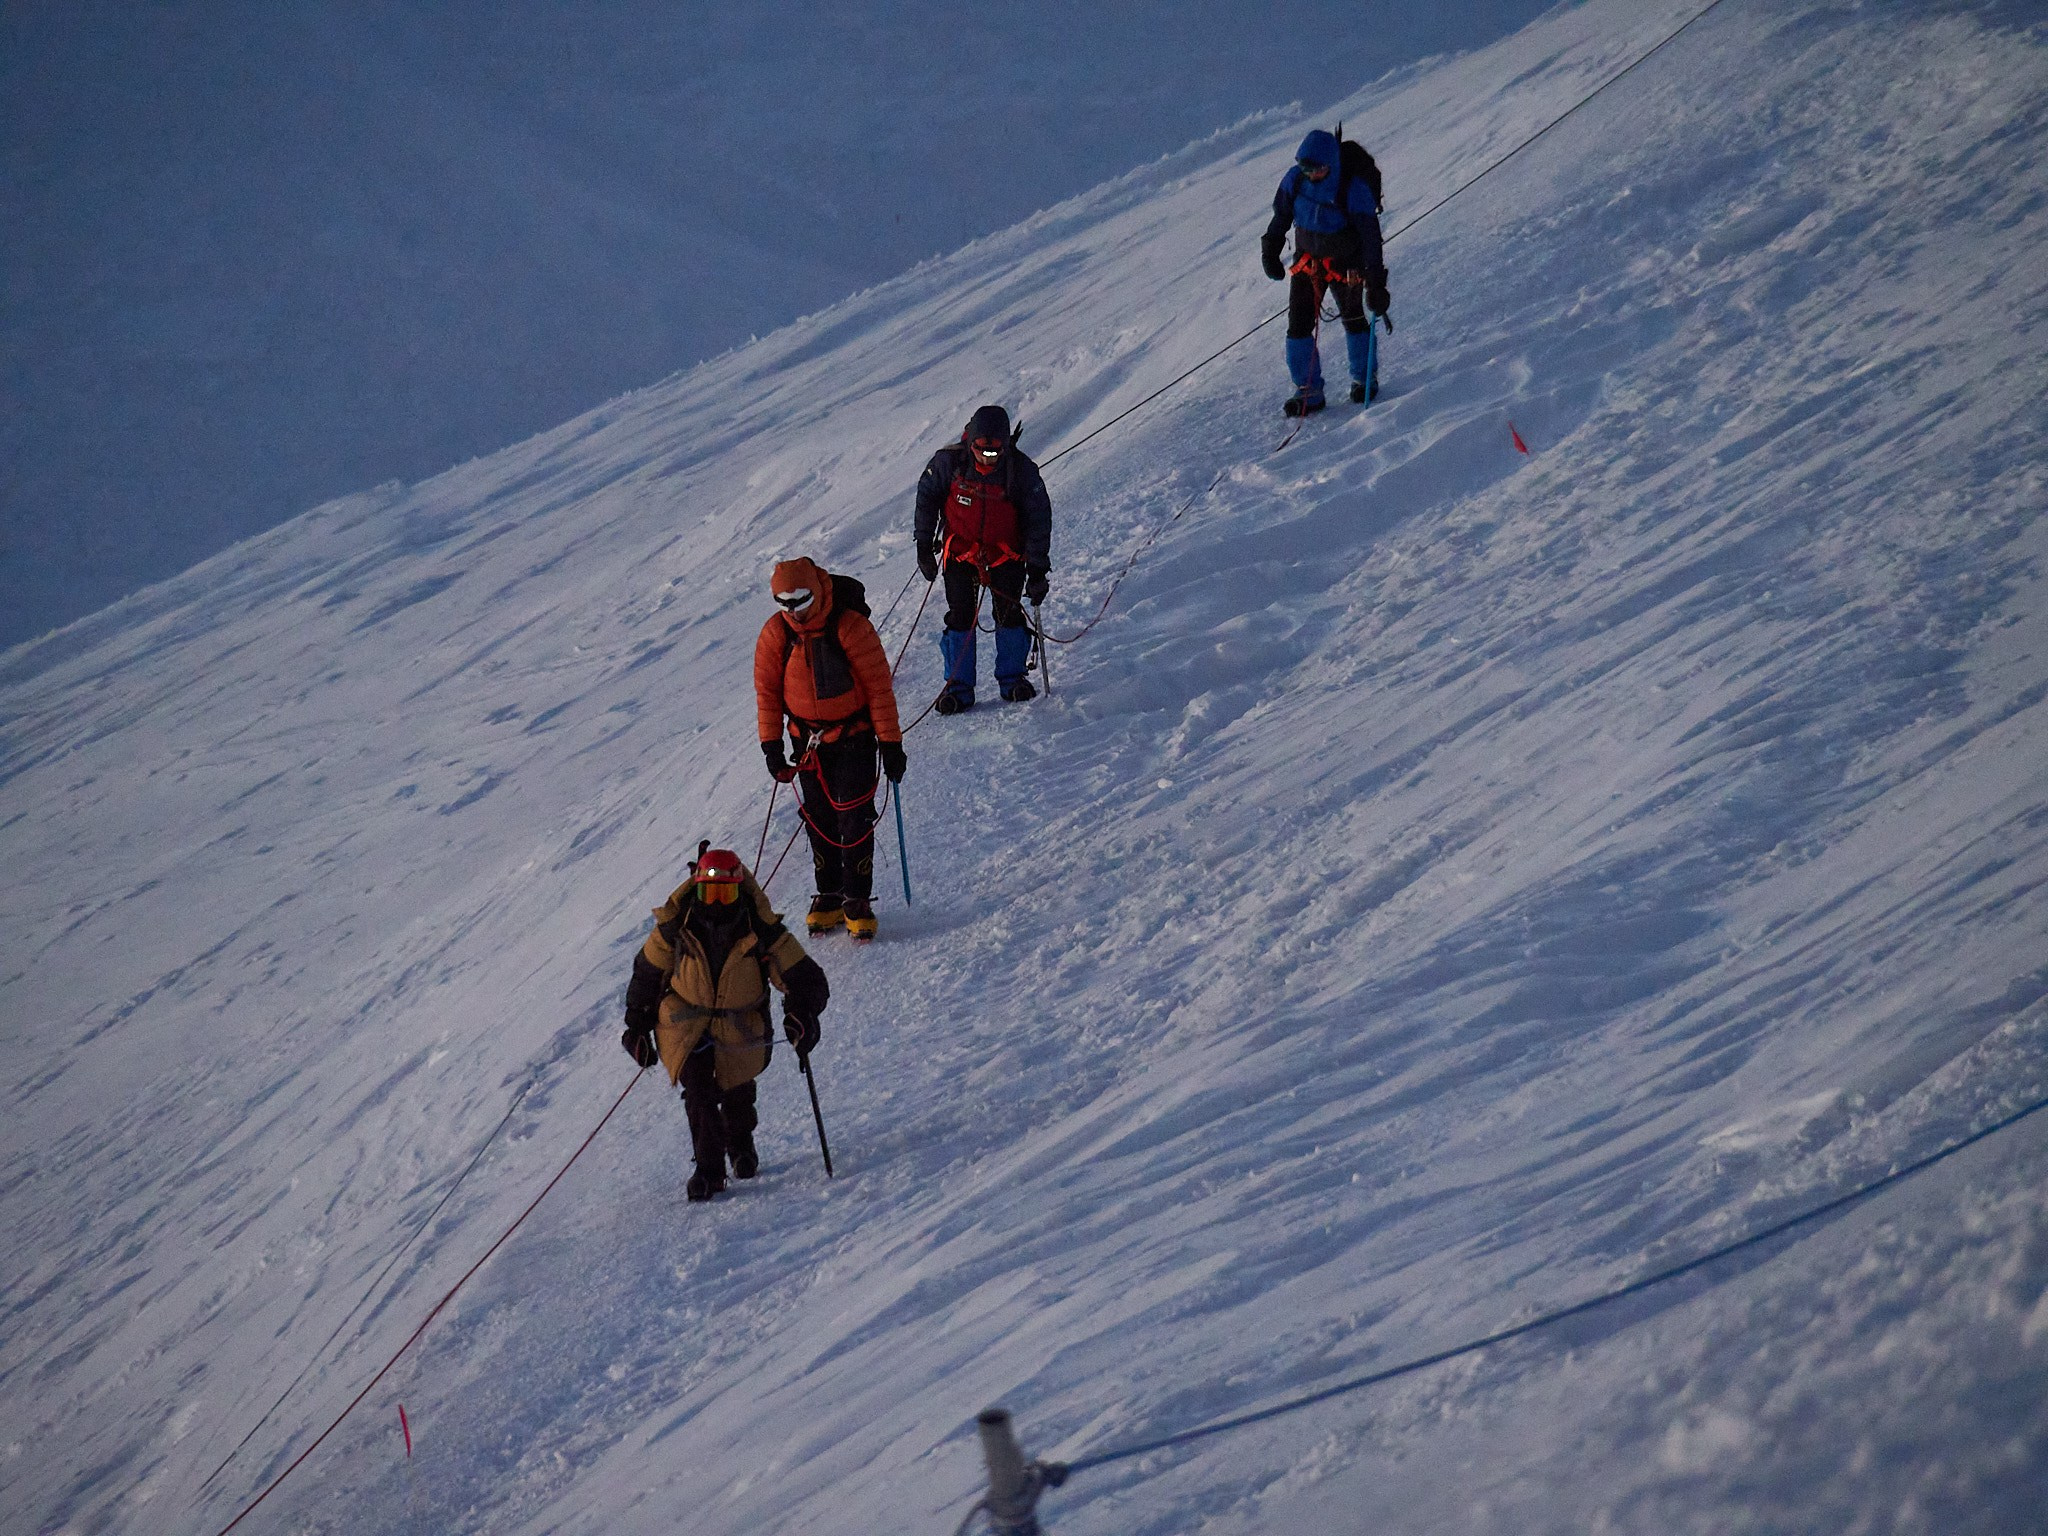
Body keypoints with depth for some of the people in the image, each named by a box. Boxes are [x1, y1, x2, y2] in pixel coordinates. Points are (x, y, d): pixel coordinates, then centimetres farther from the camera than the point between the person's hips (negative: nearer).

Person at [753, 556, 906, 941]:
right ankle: (828, 896, 22)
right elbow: (767, 691, 3)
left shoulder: (851, 627, -18)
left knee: (854, 820, -5)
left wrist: (890, 743, -11)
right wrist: (771, 745, 0)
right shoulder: (775, 634, -7)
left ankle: (858, 899, 6)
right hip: (808, 740, 3)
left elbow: (879, 686, -12)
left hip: (853, 738, -3)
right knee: (819, 821, 9)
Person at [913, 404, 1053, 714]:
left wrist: (1037, 570, -12)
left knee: (1008, 614, -4)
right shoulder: (949, 462, -16)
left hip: (1007, 554, 0)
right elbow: (926, 497, 0)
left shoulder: (1022, 471, -18)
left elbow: (1039, 520, -11)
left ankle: (1012, 679, 12)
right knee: (960, 616, -3)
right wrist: (924, 546, 1)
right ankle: (959, 687, 4)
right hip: (960, 551, 0)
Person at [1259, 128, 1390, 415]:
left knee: (1353, 320, 9)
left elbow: (1370, 236, -25)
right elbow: (1281, 216, 4)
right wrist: (1270, 251, 8)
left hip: (1346, 262, -4)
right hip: (1307, 259, 4)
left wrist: (1375, 284, -27)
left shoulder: (1354, 188, -28)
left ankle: (1365, 378, 31)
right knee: (1298, 324, -2)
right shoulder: (1295, 179, -15)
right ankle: (1308, 390, 7)